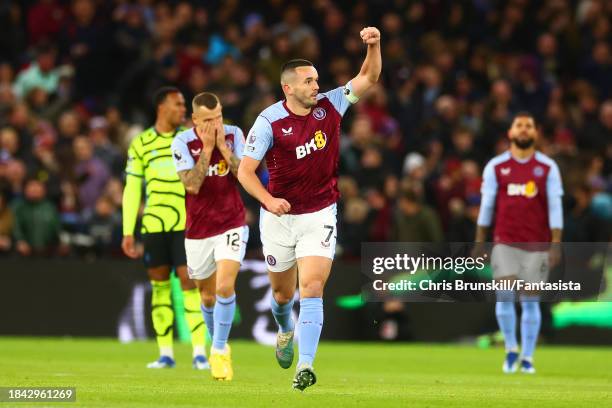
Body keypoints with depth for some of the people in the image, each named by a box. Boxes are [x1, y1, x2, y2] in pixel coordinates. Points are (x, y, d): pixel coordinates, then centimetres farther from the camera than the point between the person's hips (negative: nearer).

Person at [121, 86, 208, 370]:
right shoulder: (140, 144, 5)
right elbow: (131, 190, 6)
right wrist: (128, 232, 2)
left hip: (187, 225, -1)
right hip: (154, 226, 1)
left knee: (190, 283, -8)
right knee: (160, 287, 5)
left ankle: (199, 352, -8)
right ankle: (165, 354, 11)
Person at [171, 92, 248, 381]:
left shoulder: (233, 135, -4)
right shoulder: (182, 143, -10)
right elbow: (192, 185, -20)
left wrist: (223, 147, -19)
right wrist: (207, 148, -23)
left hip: (231, 225, -1)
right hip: (198, 230, 1)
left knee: (225, 287, -19)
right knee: (208, 296, 11)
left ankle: (219, 351, -8)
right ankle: (218, 344, 36)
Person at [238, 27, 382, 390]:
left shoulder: (330, 106, -5)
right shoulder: (269, 121, -14)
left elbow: (368, 78, -6)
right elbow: (245, 170, -16)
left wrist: (374, 46, -25)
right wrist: (268, 200, -33)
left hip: (319, 216, 0)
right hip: (279, 217, 0)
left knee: (312, 289, -16)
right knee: (283, 294, 16)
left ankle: (305, 366, -20)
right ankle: (286, 331, 50)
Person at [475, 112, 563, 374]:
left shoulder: (548, 168, 4)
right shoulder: (496, 166, 5)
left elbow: (555, 207, 1)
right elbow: (486, 206, 9)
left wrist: (556, 245, -7)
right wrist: (479, 242, 7)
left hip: (536, 245, 0)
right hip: (505, 242, 0)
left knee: (530, 301, 1)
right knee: (504, 296, -12)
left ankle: (527, 357, 11)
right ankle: (511, 349, 8)